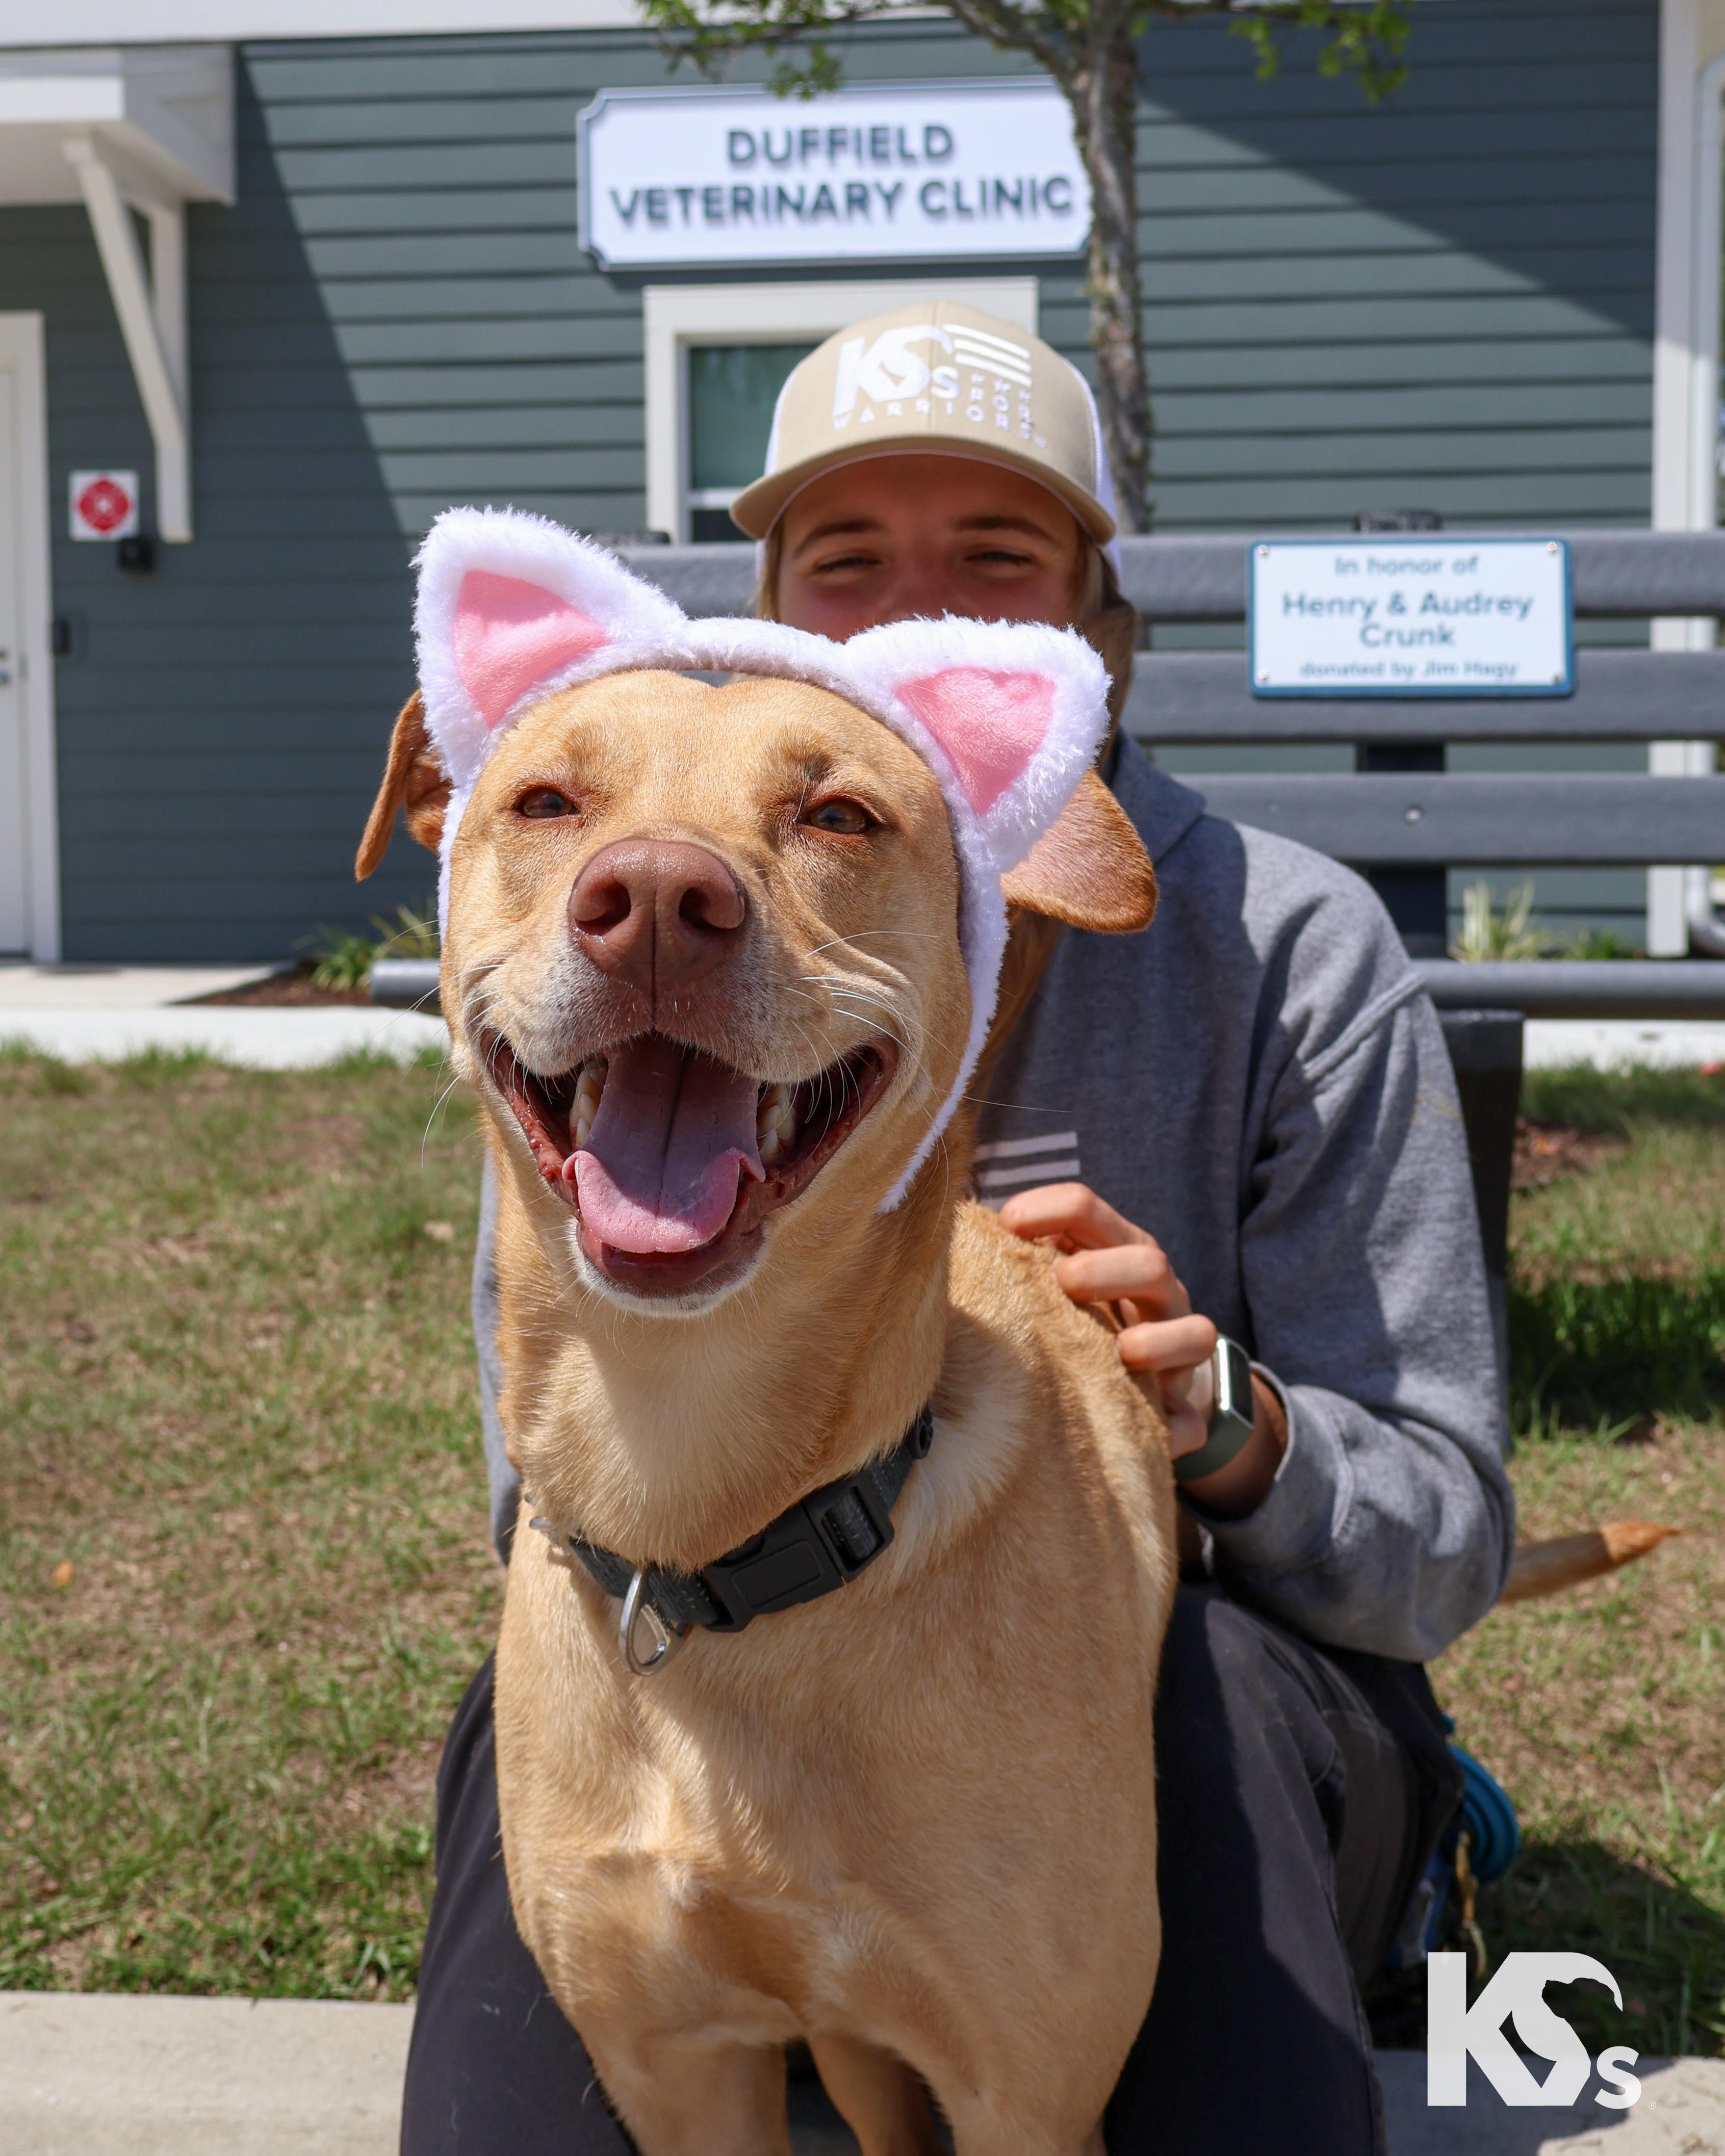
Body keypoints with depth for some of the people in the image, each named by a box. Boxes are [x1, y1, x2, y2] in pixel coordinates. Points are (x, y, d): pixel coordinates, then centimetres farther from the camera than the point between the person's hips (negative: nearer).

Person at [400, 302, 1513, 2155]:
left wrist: (1227, 1423, -29)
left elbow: (1444, 1545, -7)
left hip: (1211, 1740, 0)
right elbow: (550, 1499, -2)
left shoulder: (1292, 951, -9)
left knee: (1188, 1685, -35)